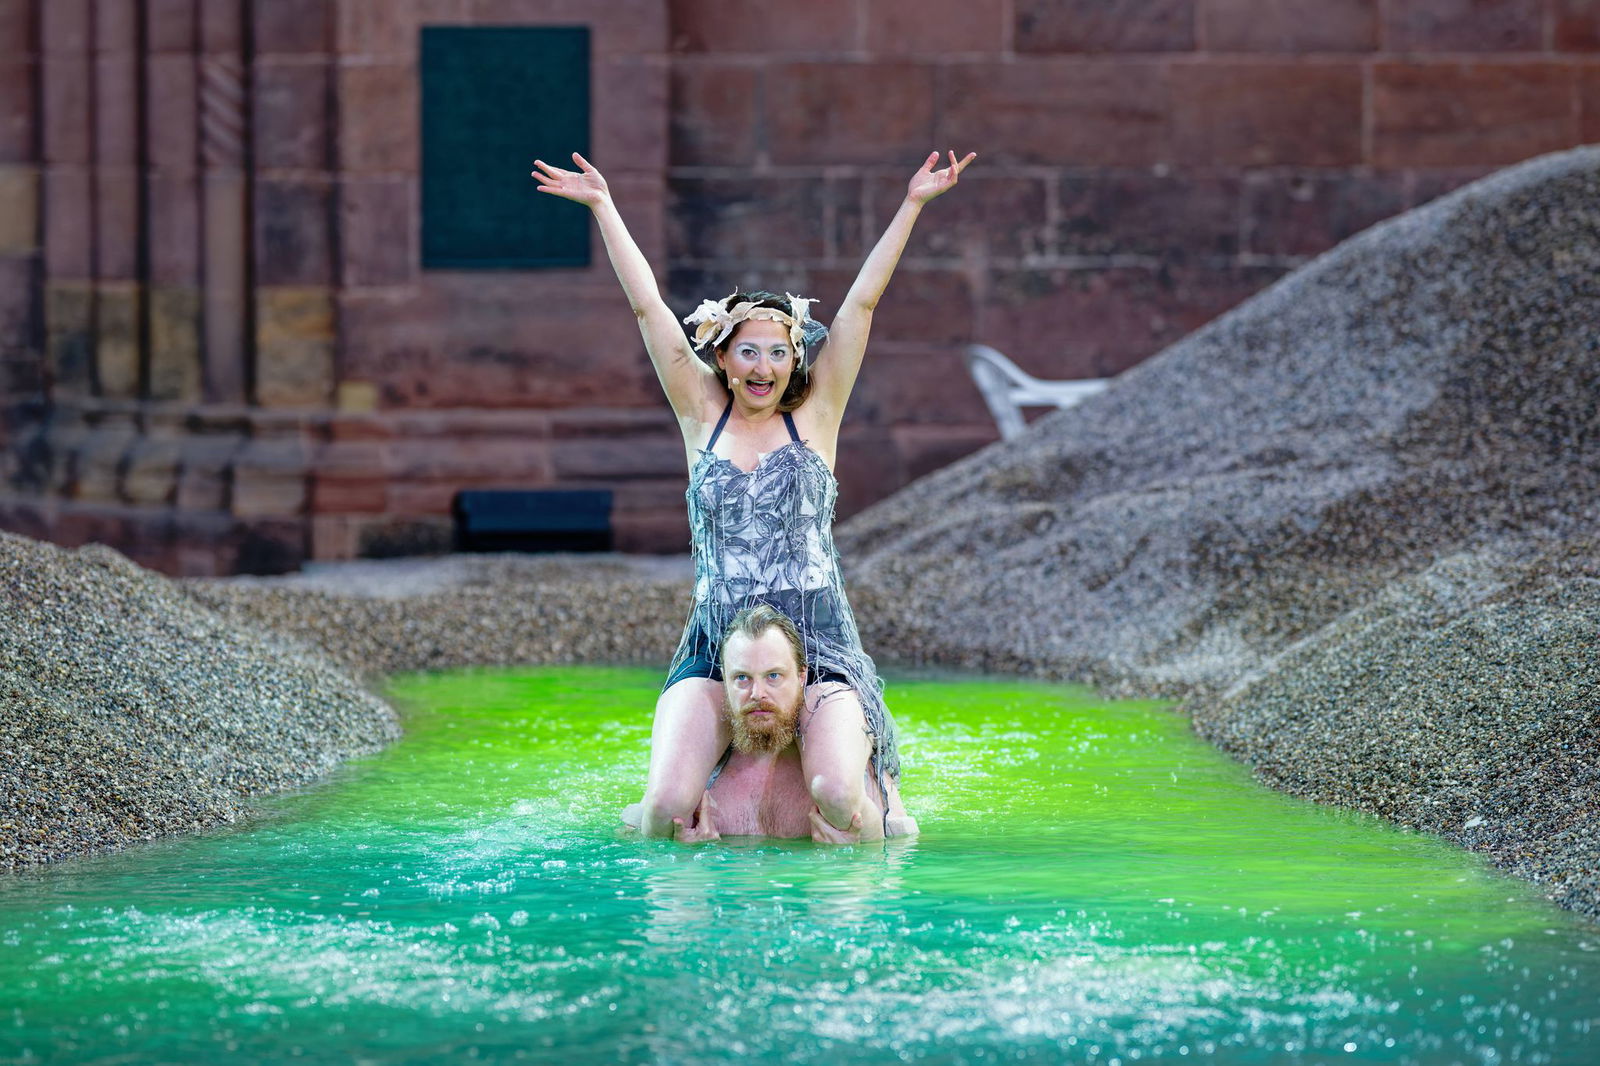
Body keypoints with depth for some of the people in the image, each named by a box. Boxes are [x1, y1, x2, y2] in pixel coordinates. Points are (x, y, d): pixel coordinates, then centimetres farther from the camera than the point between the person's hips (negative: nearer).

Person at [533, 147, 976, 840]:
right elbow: (647, 307, 8)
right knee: (666, 808, -19)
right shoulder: (703, 415, 10)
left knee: (837, 795, -24)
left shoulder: (815, 414, 8)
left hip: (818, 643, -1)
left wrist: (912, 206, 1)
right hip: (715, 644, 1)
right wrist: (603, 208, 8)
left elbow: (862, 303, 3)